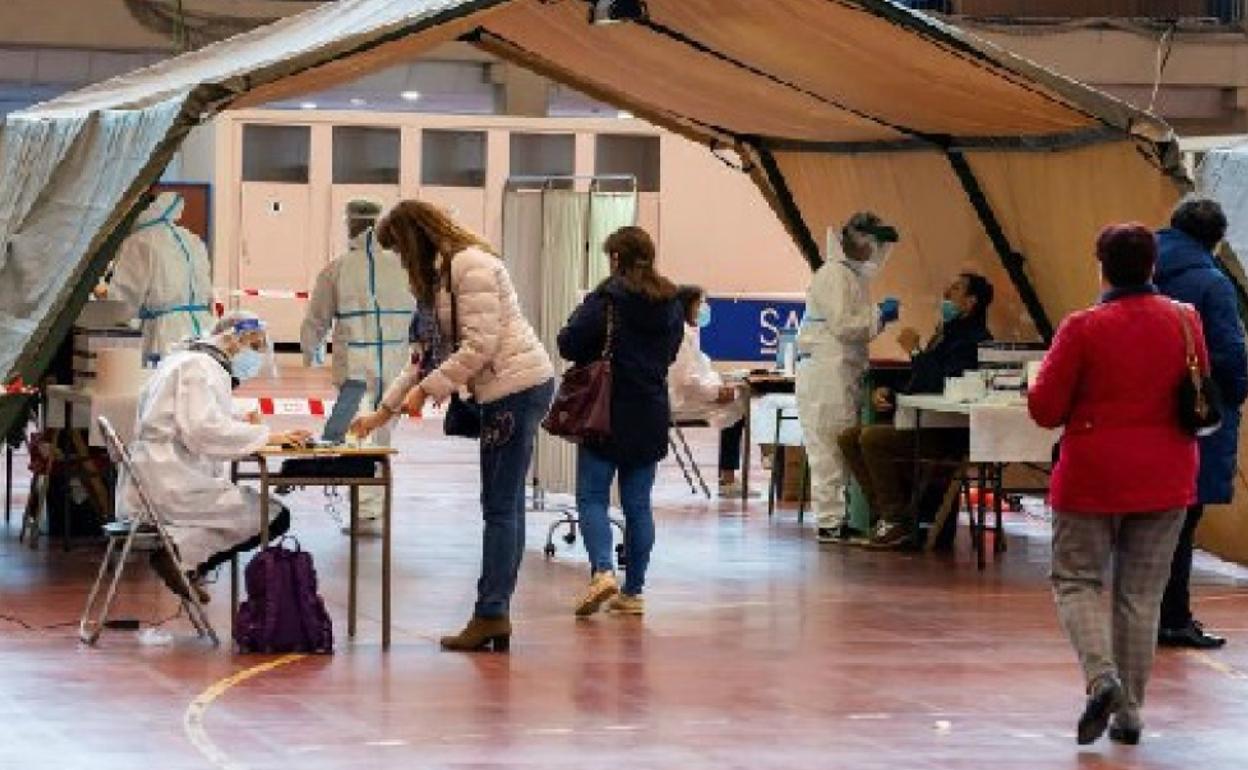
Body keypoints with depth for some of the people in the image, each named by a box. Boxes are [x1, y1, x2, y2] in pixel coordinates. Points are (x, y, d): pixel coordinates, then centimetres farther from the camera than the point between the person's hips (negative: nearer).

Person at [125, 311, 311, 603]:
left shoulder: (183, 360, 23)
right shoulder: (199, 365, -10)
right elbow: (203, 430, -23)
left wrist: (243, 429, 9)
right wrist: (263, 435, -19)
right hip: (172, 485, -10)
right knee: (275, 517, -10)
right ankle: (182, 553, -14)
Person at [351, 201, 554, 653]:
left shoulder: (471, 265, -12)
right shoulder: (438, 276, 20)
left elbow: (481, 346, -19)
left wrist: (428, 388, -12)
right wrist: (382, 412, 22)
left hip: (518, 387, -10)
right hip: (506, 393, 10)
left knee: (501, 508, -9)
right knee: (503, 508, 7)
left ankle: (491, 615, -10)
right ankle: (497, 619, 7)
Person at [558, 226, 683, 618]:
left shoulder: (609, 297, -12)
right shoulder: (670, 303, 7)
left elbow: (570, 343, -16)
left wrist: (594, 355, 3)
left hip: (608, 413, -5)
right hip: (651, 416, 5)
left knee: (592, 498, -1)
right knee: (638, 504, 9)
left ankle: (602, 570, -21)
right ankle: (633, 592, 10)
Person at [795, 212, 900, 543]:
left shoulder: (853, 274, 20)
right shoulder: (834, 275, -12)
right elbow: (842, 325, -18)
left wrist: (879, 318, 12)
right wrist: (879, 315, -10)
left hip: (845, 372, 10)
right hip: (826, 371, -10)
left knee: (842, 448, 9)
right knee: (829, 450, -7)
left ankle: (837, 516, 12)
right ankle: (829, 523, -5)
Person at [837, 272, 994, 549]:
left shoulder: (974, 340, -13)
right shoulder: (945, 334, 20)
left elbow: (941, 388, -24)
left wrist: (916, 351, -16)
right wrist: (887, 393, 7)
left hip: (948, 437, -10)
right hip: (922, 427, 10)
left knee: (872, 438, -26)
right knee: (849, 437, 2)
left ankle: (897, 521, -18)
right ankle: (883, 513, -4)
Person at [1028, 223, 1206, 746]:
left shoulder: (1084, 329, -14)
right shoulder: (1185, 322, -3)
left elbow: (1045, 409, -9)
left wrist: (1042, 378, 11)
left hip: (1093, 477, -3)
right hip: (1165, 481, 3)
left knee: (1076, 579, 10)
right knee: (1141, 594, 11)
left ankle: (1101, 677, -14)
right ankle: (1129, 712, 12)